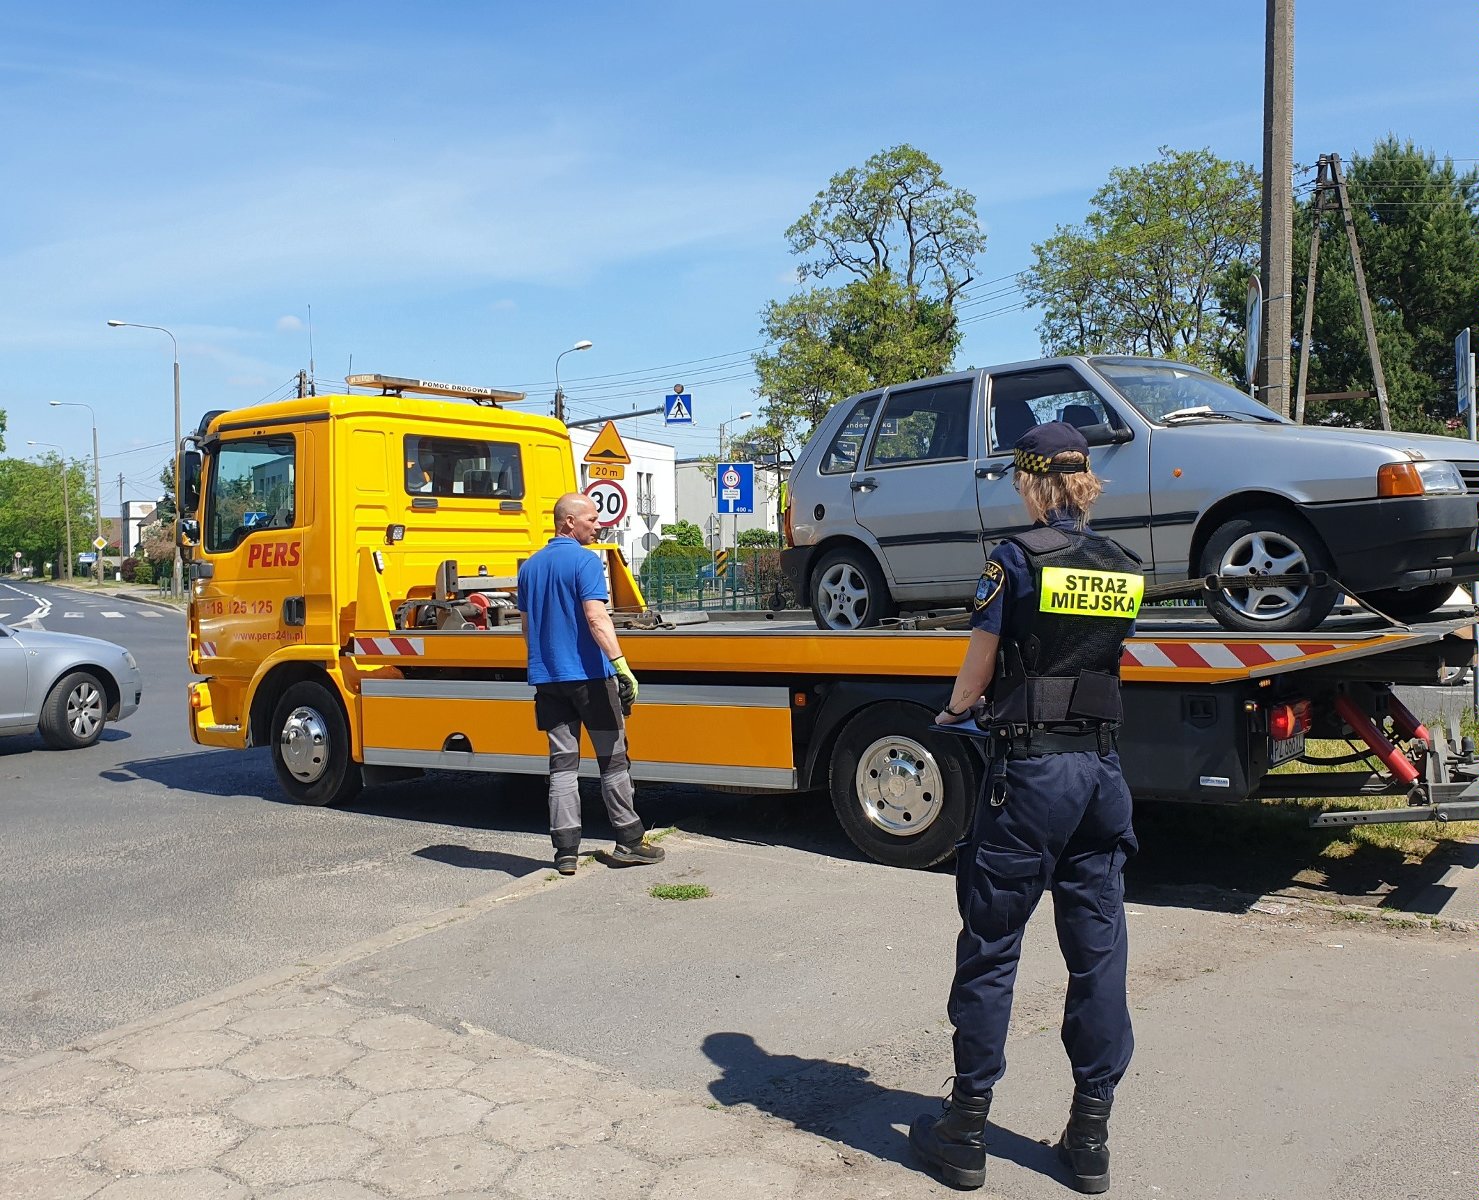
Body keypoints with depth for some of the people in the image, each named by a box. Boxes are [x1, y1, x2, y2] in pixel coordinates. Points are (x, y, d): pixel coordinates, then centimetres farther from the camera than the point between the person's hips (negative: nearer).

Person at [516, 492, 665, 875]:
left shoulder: (530, 566, 13)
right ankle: (628, 842, 12)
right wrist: (621, 665, -25)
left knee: (562, 764, 6)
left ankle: (566, 850, 5)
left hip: (547, 678, 6)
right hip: (589, 675, -6)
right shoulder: (584, 560, -10)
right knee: (613, 760, 6)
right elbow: (596, 618, -21)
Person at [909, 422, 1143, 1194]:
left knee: (990, 951, 5)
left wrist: (954, 710, 17)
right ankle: (1090, 1137, 22)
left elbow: (976, 674, -5)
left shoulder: (1015, 559, -9)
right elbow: (1104, 661, 12)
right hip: (1101, 769, 6)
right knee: (1098, 951, 11)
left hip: (1028, 773, -5)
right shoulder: (1122, 570, 8)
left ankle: (965, 1132, 16)